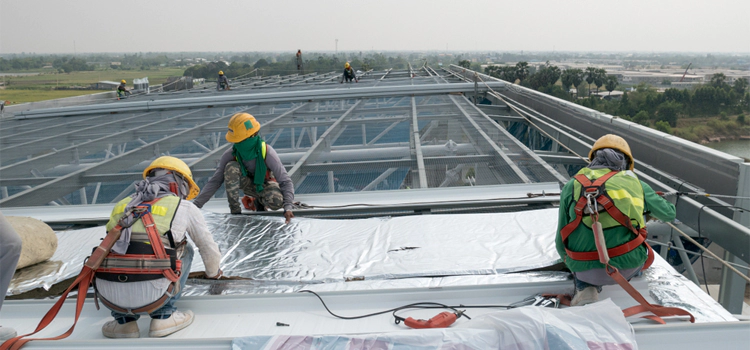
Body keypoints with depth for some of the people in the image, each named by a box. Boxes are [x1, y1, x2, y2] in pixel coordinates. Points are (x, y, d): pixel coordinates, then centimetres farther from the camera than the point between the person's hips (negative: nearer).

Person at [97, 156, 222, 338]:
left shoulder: (123, 205, 24)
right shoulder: (186, 208, 12)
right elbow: (209, 249, 24)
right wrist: (213, 272, 48)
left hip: (108, 296, 4)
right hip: (150, 294, -3)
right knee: (184, 249, 24)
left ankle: (124, 321, 21)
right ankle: (163, 316, 16)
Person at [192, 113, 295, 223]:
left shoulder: (267, 153, -29)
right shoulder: (230, 154, -23)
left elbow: (286, 182, -28)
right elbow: (214, 182, -18)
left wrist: (287, 208, -42)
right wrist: (195, 205, -26)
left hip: (265, 183, -1)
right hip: (248, 184, 2)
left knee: (277, 202, -36)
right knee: (231, 167, -31)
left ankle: (259, 201, 2)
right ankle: (235, 209, -17)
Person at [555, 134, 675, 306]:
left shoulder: (572, 186, 5)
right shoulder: (634, 183, 7)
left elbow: (561, 241, 8)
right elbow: (669, 214, 22)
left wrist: (569, 261, 31)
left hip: (584, 268, -3)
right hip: (627, 265, 3)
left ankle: (586, 288, 6)